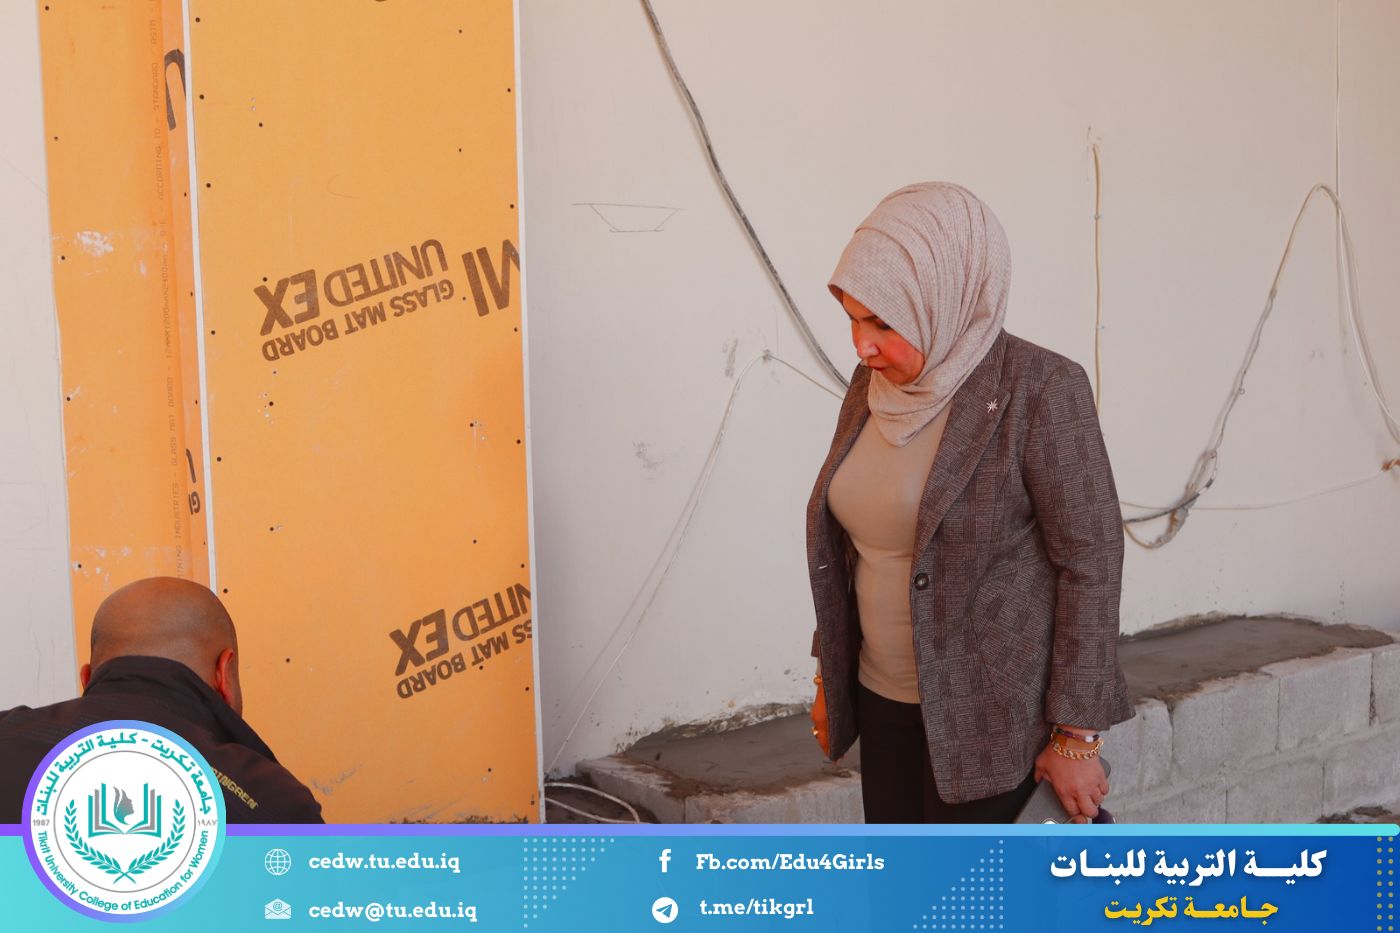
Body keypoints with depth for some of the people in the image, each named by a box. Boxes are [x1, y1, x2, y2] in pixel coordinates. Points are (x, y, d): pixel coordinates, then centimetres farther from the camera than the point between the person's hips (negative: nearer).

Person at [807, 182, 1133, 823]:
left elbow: (1091, 561, -15)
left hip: (989, 714, -6)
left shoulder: (1040, 392, -17)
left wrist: (1076, 735, -14)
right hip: (884, 696, 7)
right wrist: (831, 664, 17)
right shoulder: (874, 385, 3)